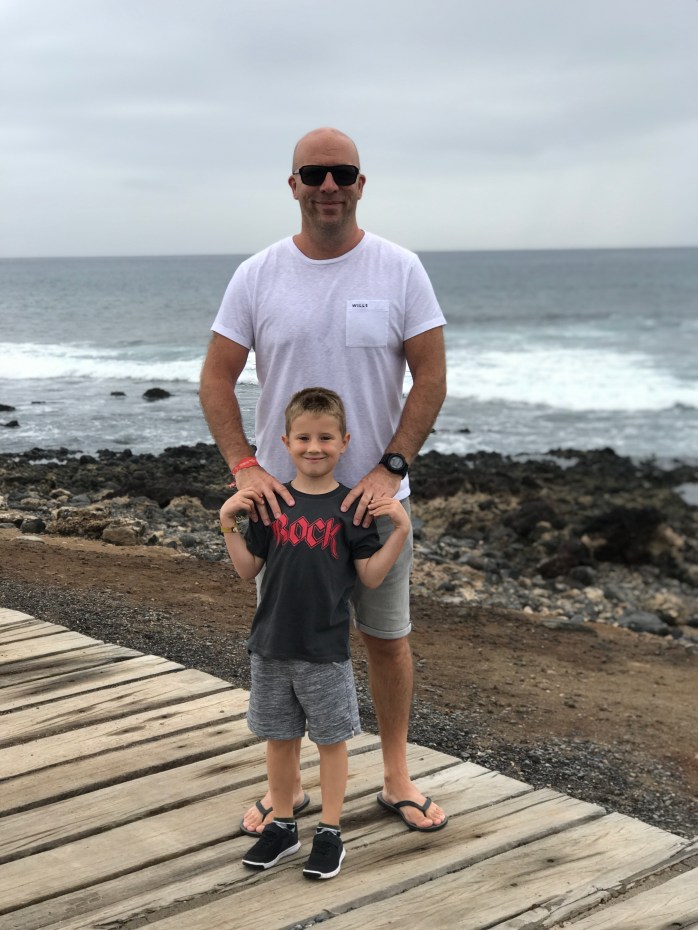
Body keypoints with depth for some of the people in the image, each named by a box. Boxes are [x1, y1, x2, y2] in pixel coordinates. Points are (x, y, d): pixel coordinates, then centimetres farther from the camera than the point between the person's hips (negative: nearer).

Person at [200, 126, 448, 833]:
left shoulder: (400, 270, -4)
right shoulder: (256, 276, -1)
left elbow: (431, 377, -4)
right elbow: (216, 379, -1)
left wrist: (390, 468, -14)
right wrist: (244, 466, -14)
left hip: (376, 495, 0)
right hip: (282, 499, 1)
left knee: (387, 637, 10)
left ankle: (396, 777, 27)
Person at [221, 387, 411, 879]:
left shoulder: (351, 506, -7)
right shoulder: (269, 502, 1)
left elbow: (371, 576, -5)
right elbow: (248, 569, 6)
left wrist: (401, 528, -16)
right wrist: (228, 523, -5)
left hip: (326, 649, -3)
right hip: (271, 645, 3)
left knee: (331, 738, 9)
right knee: (279, 737, 14)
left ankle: (330, 832, 22)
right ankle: (283, 825, 30)